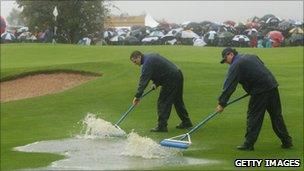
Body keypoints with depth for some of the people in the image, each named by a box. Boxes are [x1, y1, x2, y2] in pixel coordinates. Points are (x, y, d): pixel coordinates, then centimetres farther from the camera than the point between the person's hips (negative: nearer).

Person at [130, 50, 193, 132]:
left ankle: (162, 126, -5)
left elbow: (143, 81, -24)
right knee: (178, 101, 20)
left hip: (171, 79, -10)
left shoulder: (147, 63, -17)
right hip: (178, 76, 10)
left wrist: (138, 96, -25)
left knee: (163, 102, -6)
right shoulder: (151, 57, 15)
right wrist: (156, 83, 5)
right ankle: (186, 122, 29)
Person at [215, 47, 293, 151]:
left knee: (253, 117, 1)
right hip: (273, 87, 8)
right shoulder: (252, 57, 19)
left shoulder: (235, 65, -6)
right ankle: (287, 141, 18)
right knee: (276, 116, 14)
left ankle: (249, 144, 2)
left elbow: (229, 86, -11)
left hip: (260, 92, -8)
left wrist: (222, 103, -9)